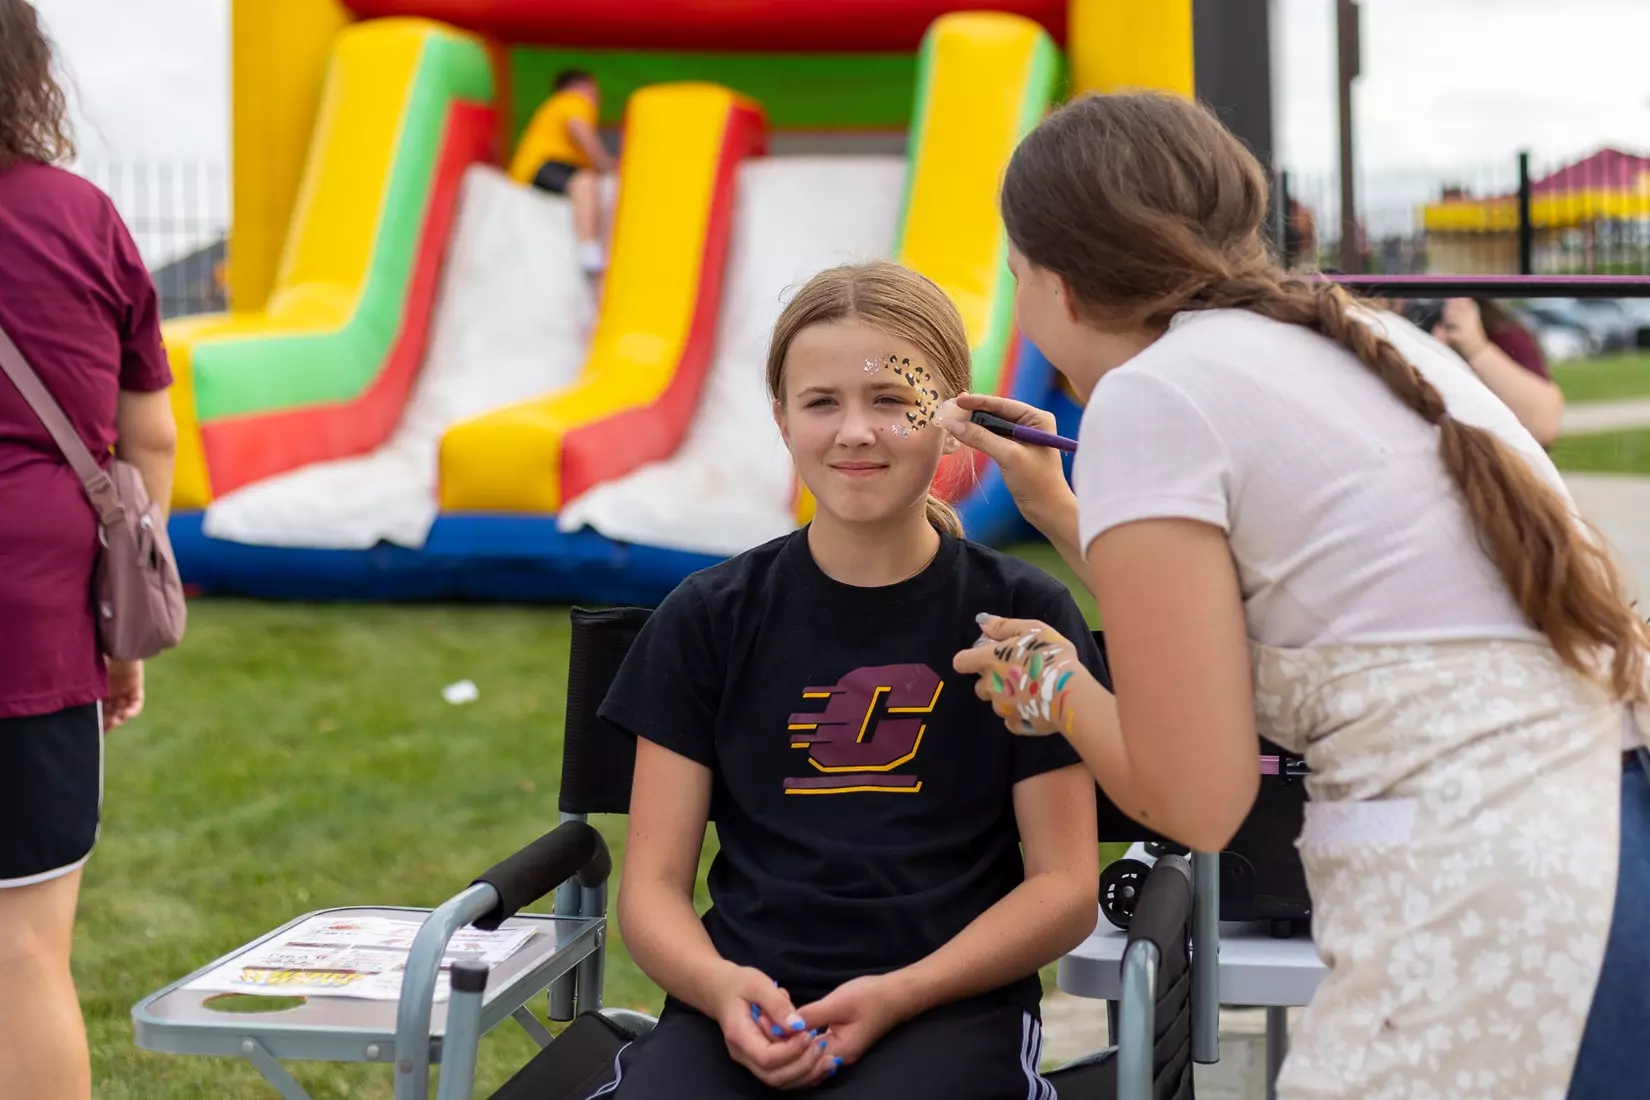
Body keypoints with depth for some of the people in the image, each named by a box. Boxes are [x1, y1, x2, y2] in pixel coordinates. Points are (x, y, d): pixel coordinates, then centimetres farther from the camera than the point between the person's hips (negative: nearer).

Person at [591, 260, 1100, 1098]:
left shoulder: (1026, 615, 4)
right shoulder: (707, 619, 8)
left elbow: (1065, 886, 3)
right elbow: (653, 885, 7)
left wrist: (897, 996, -12)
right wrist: (722, 988, -15)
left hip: (953, 1006, -1)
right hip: (743, 1005, 2)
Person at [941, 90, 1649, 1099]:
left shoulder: (1149, 394, -7)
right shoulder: (1357, 341, 17)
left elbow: (1196, 798, -7)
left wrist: (1060, 690, 12)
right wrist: (1064, 515, 35)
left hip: (1502, 920, -8)